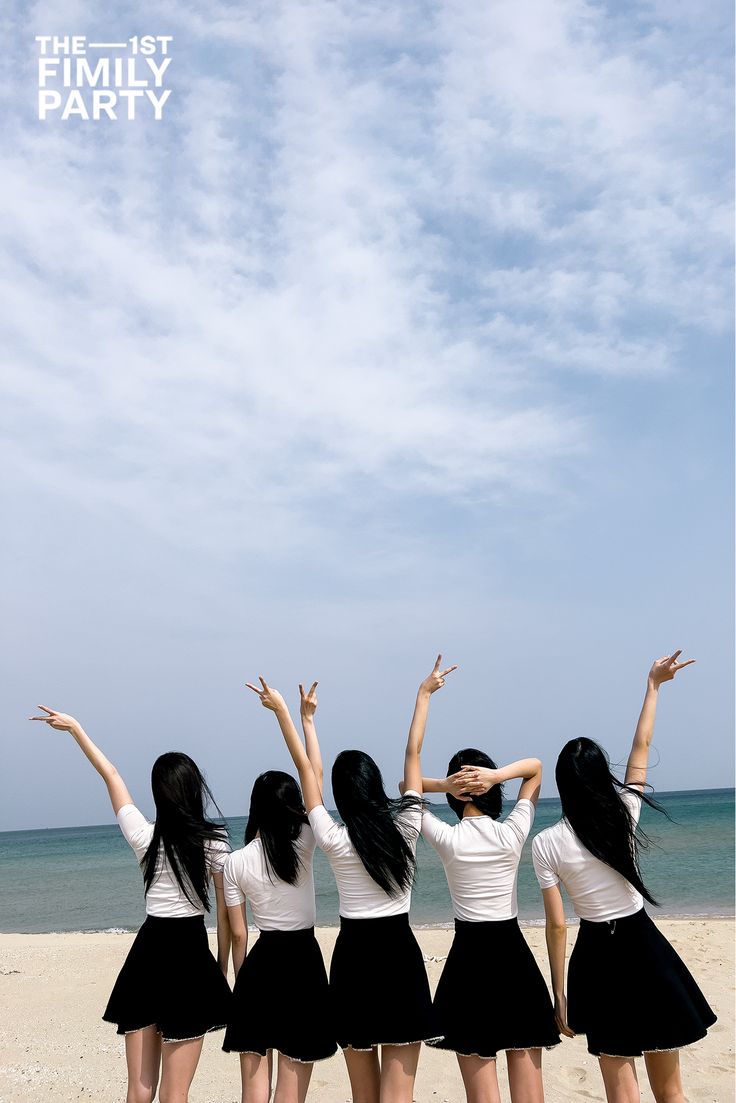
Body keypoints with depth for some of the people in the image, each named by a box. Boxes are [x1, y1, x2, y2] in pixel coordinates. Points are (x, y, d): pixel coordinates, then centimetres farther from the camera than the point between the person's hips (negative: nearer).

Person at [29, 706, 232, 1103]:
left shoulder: (145, 837, -4)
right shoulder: (214, 841, -8)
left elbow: (110, 775, 7)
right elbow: (226, 912, -2)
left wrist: (74, 727, 19)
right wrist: (222, 968, 12)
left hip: (146, 955, 3)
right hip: (190, 956, -3)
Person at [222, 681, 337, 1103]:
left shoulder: (236, 862, -5)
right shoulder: (302, 847, -10)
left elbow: (239, 934, -1)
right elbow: (317, 778, -8)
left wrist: (240, 981, 12)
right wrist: (306, 719, -6)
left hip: (260, 964, 2)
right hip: (303, 961, -2)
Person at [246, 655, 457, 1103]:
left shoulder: (334, 839, -8)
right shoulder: (405, 828, -7)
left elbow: (305, 767, -3)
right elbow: (413, 754, 0)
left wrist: (282, 710, 4)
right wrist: (424, 694, 9)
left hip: (353, 957, 0)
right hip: (400, 954, 0)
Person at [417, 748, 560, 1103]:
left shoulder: (446, 838, -9)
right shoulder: (513, 832, -6)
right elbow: (535, 767, 5)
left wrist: (444, 784, -12)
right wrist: (497, 775, -13)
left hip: (468, 957, -1)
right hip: (513, 954, 2)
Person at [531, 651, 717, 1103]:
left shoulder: (546, 844, -11)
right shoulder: (625, 813, -7)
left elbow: (557, 925, -8)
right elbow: (642, 745, 4)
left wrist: (559, 994, 0)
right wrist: (653, 685, 14)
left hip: (598, 958, -1)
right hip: (646, 950, 2)